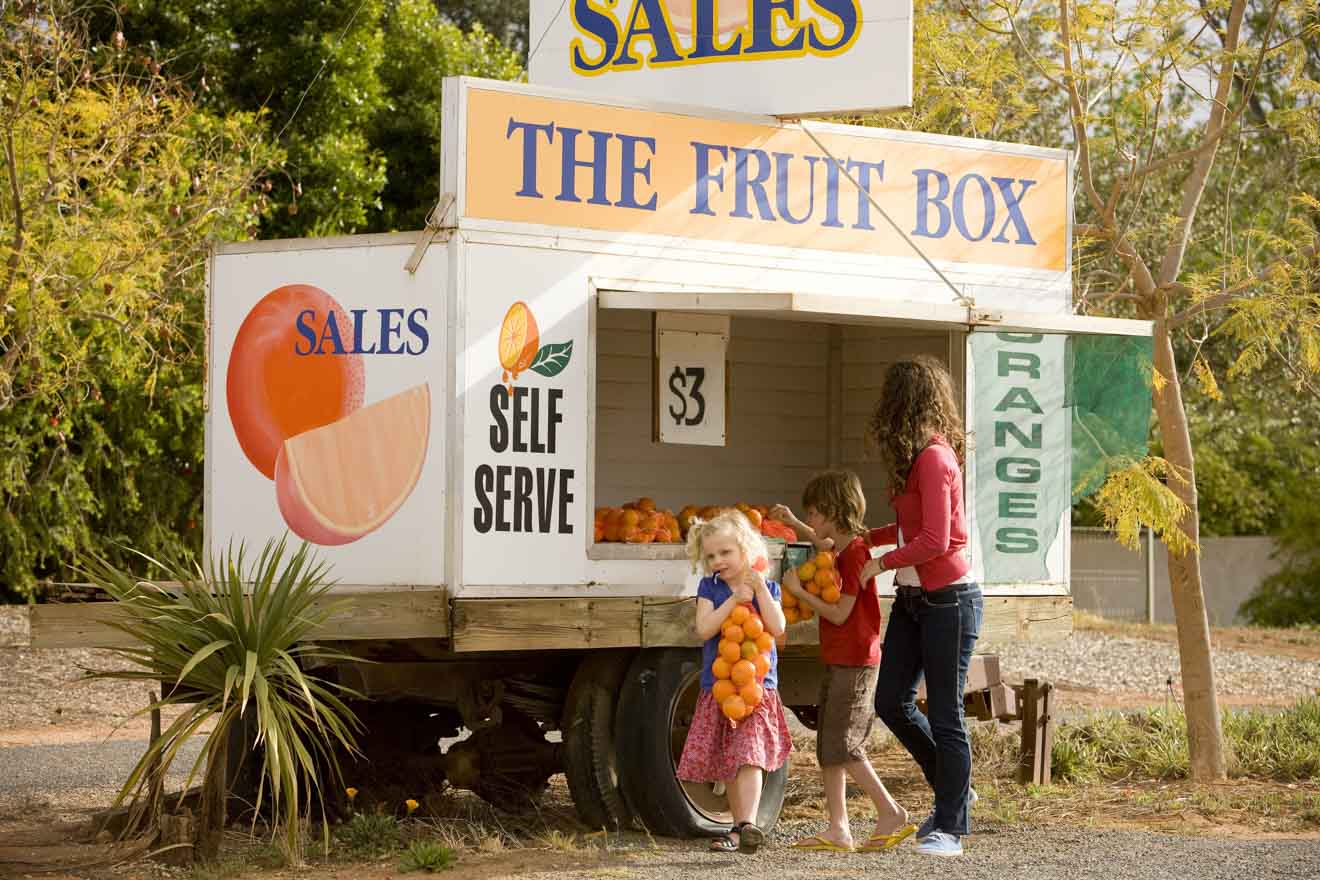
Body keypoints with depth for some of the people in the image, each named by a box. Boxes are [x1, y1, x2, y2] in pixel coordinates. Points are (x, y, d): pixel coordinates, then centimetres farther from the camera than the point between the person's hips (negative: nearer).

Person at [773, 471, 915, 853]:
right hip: (839, 661, 10)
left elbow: (840, 614, -19)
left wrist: (799, 591, -11)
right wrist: (794, 524, 35)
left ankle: (891, 815, -3)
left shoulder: (855, 553, -17)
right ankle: (838, 829, 8)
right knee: (828, 746, 8)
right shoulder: (844, 550, 12)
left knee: (844, 746, -9)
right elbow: (827, 546, 40)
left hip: (854, 663, -10)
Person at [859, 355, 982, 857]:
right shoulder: (915, 456, 10)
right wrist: (864, 539, 14)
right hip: (911, 599, 9)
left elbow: (934, 540, -21)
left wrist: (879, 563, -10)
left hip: (947, 600, -9)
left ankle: (951, 828, 6)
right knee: (891, 702, 9)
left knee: (944, 716, -2)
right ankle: (952, 791, 25)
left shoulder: (934, 457, -18)